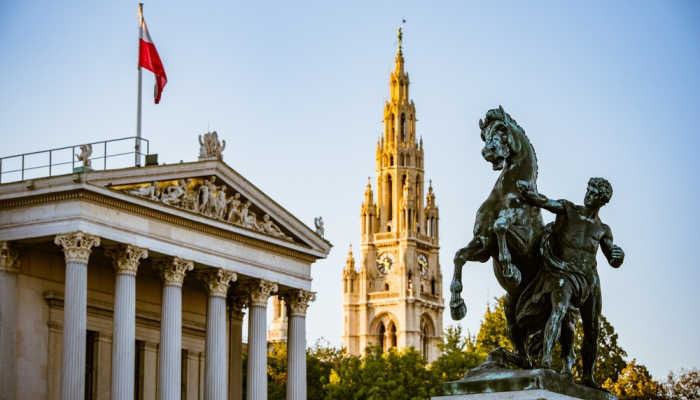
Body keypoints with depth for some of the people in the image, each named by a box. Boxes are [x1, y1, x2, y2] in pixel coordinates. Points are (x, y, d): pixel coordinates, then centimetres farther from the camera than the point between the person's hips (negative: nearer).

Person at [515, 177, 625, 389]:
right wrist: (527, 190, -29)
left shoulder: (603, 230, 12)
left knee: (592, 330, 8)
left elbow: (614, 262, 15)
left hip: (589, 280, 5)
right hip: (563, 274, -5)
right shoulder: (567, 209, 3)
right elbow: (540, 200, -7)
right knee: (560, 309, -34)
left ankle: (588, 376, 27)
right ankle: (545, 359, -48)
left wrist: (619, 255, -10)